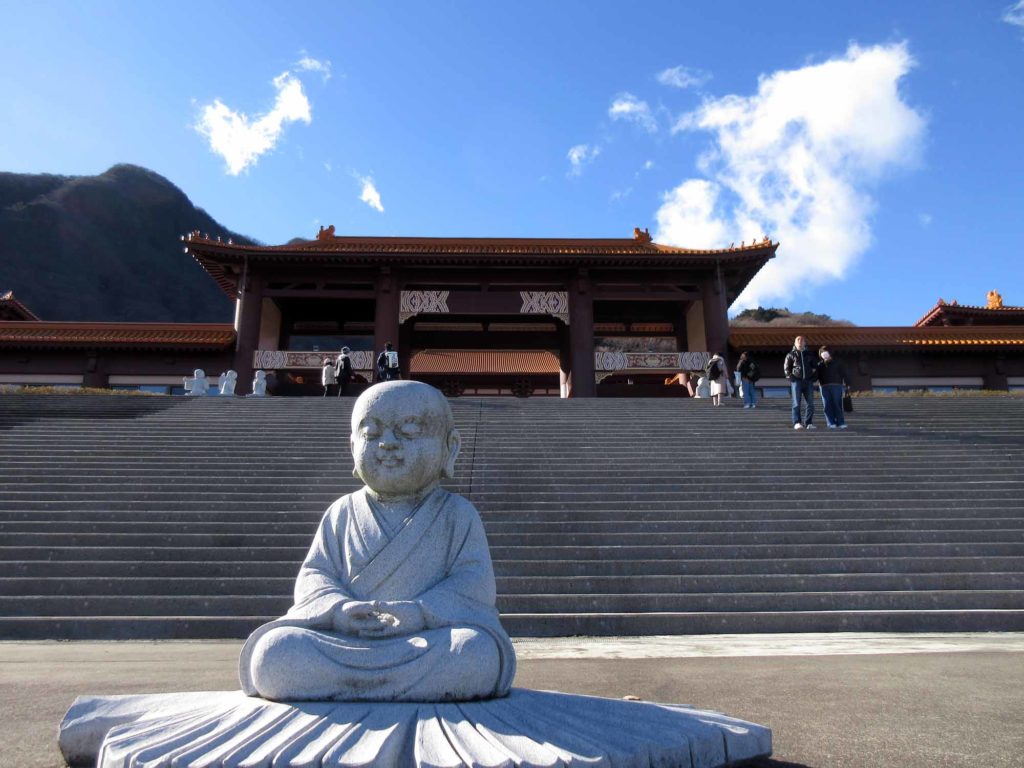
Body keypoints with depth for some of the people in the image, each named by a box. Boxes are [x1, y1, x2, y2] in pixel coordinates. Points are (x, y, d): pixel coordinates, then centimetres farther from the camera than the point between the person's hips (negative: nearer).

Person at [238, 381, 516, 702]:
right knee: (274, 650, -25)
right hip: (342, 635, 2)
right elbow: (314, 575, 9)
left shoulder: (457, 514, 8)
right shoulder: (342, 512, 15)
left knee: (478, 652, -34)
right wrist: (338, 608, -14)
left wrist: (420, 612, -20)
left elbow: (473, 581, -2)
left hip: (431, 638, -1)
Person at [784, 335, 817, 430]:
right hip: (796, 381, -3)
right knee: (796, 404, -6)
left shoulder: (809, 355, 16)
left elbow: (814, 367, 23)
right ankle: (797, 423, -6)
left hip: (808, 381, 3)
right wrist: (790, 376, -5)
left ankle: (809, 423, 6)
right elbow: (786, 368, 7)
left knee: (810, 404, 0)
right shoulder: (791, 355, 8)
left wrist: (813, 377, 10)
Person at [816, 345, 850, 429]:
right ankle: (831, 423, -1)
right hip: (824, 387, 3)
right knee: (827, 405, -3)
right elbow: (817, 375, 14)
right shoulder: (820, 364, 17)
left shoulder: (837, 362, 9)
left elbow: (844, 373, 5)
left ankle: (840, 423, -5)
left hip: (836, 385, -3)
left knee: (837, 404, -7)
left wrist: (847, 383, -3)